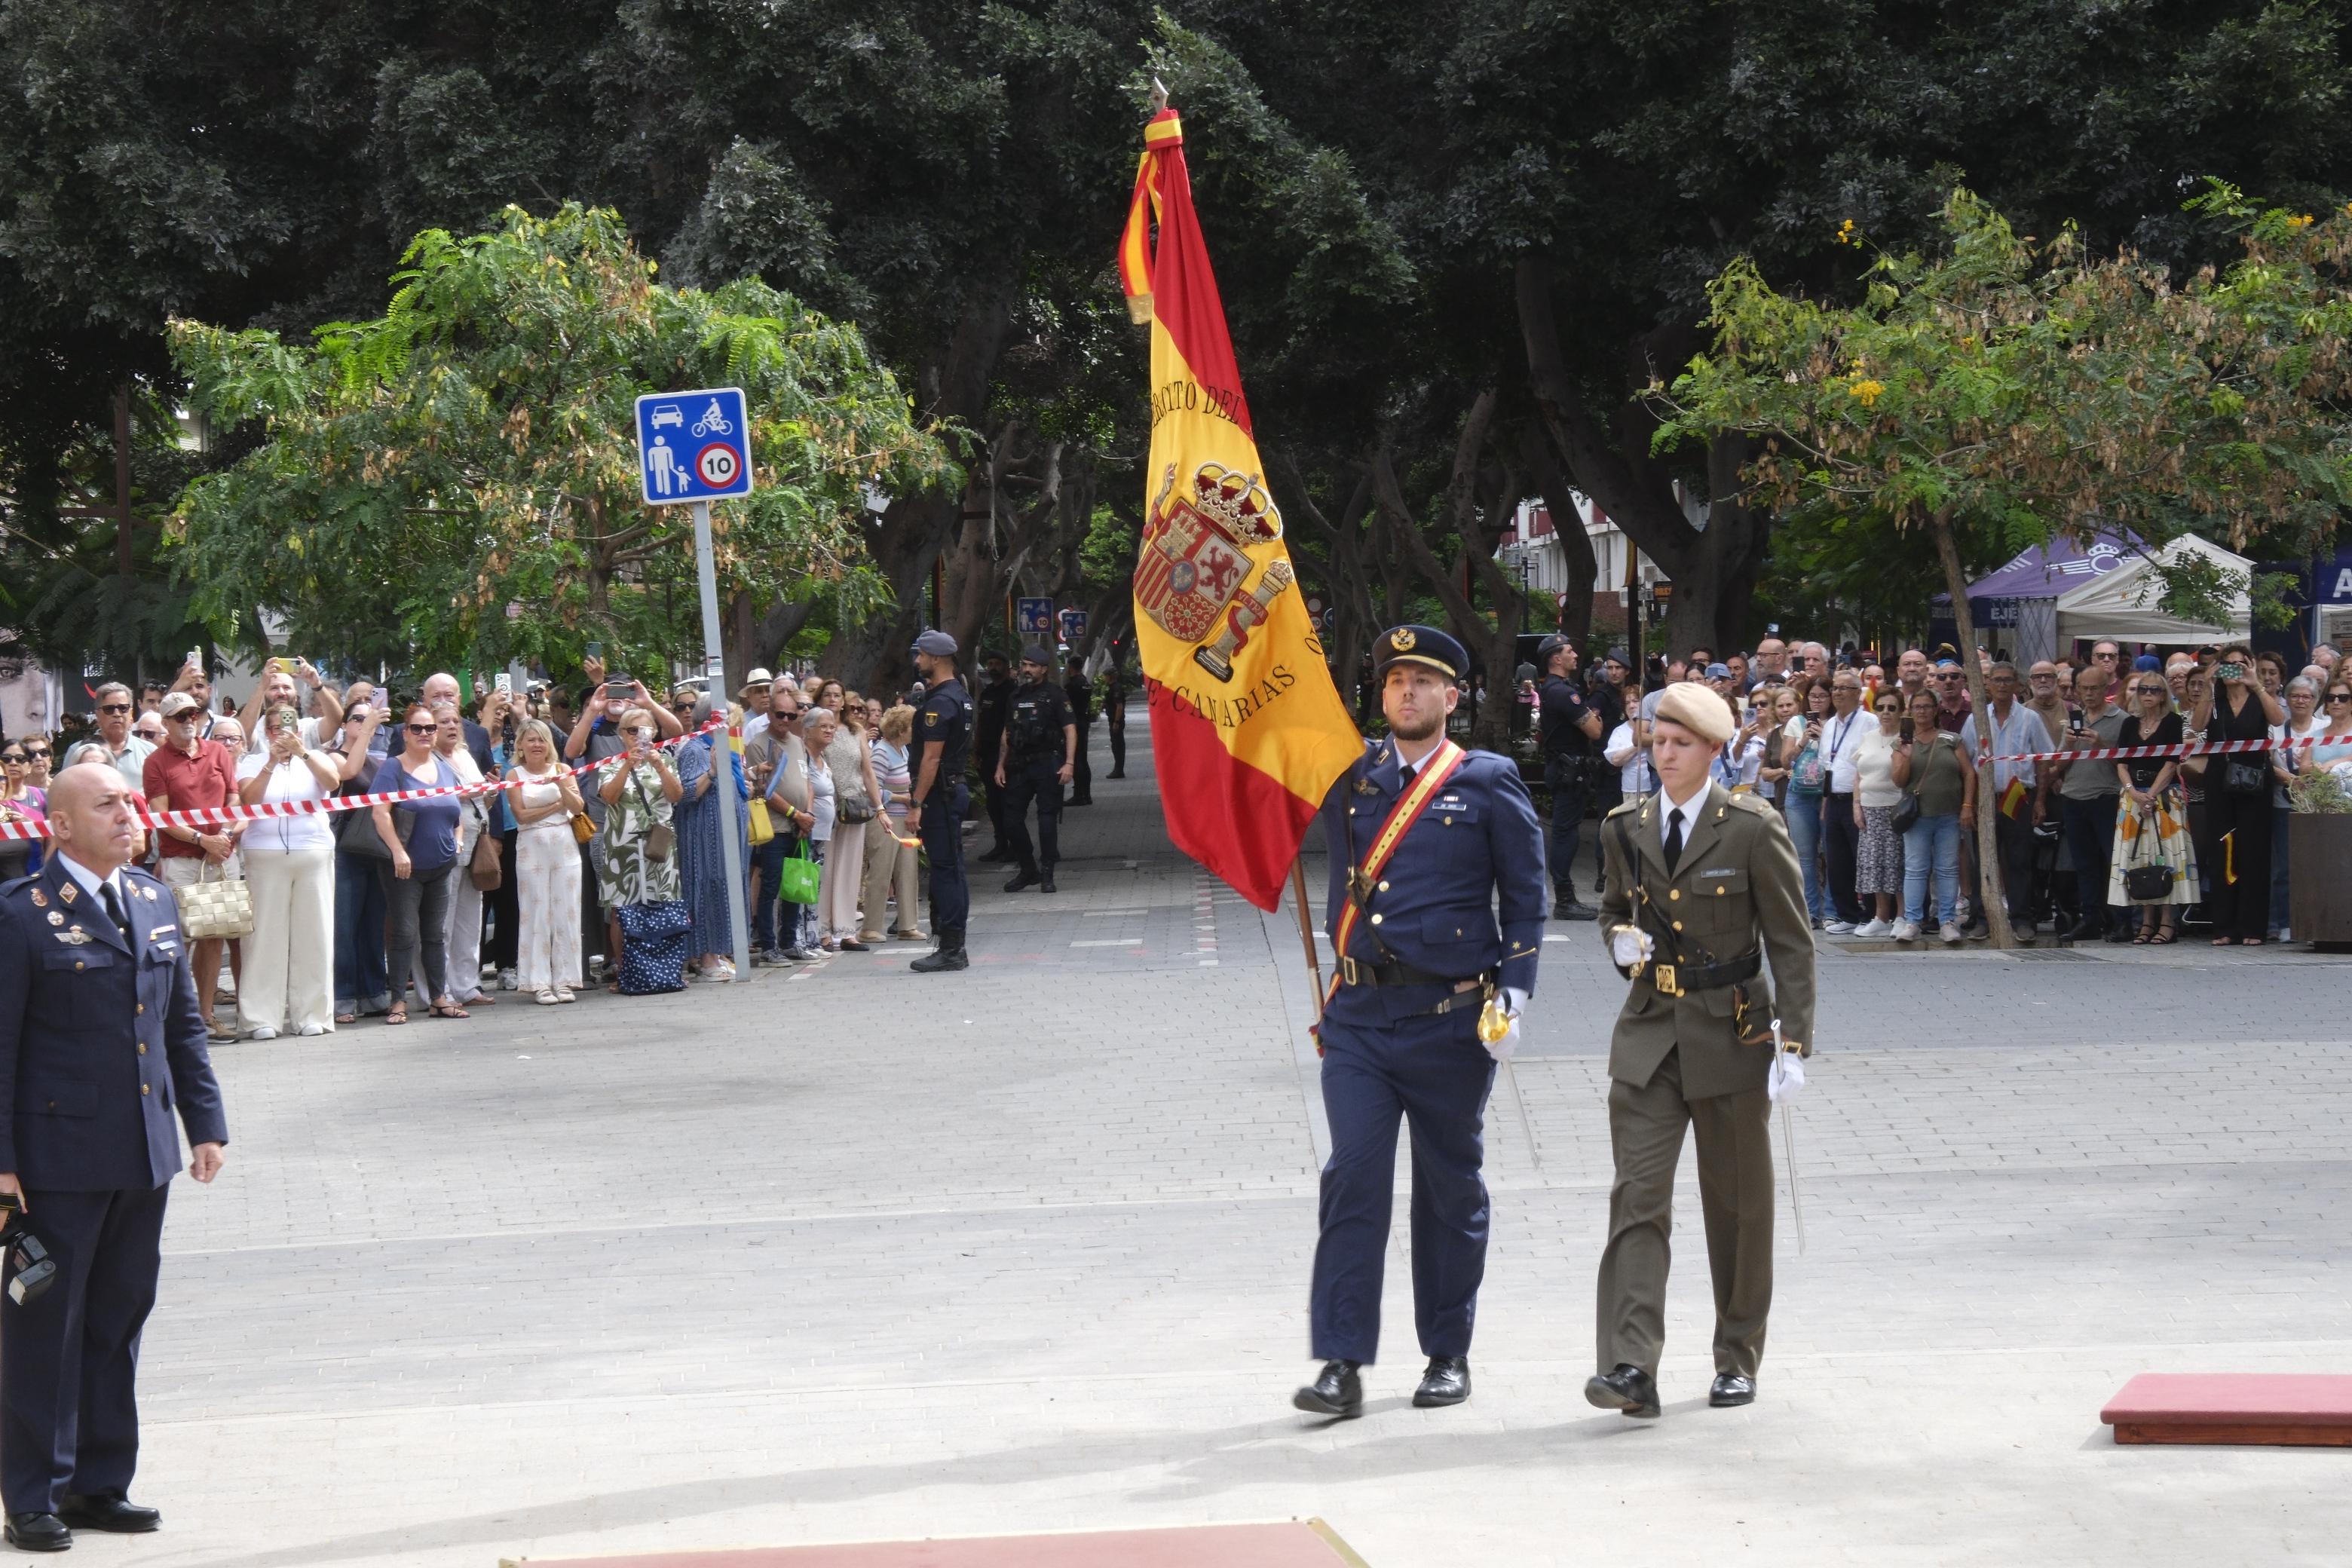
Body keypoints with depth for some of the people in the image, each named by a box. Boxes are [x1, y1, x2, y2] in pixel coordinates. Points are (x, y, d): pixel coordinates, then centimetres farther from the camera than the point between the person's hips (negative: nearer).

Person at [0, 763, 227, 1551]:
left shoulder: (154, 902, 10)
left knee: (119, 1319, 13)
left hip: (143, 1156, 6)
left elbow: (184, 1024, 16)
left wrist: (204, 1120, 11)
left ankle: (101, 1483, 23)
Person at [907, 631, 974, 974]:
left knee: (944, 870, -8)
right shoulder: (960, 695, 15)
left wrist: (917, 803, -20)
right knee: (951, 869, 12)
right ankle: (953, 947, 16)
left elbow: (932, 757, -21)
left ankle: (950, 950, -7)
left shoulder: (940, 702, -17)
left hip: (940, 792, -10)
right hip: (954, 788, 10)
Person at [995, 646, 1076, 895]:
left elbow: (1070, 730, -7)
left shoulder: (1055, 695, -2)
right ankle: (1027, 870, 17)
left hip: (1046, 763, -6)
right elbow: (1006, 734, 20)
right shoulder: (1016, 696, 15)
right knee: (1011, 819, 4)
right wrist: (1000, 765, 13)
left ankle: (1047, 873, 2)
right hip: (1019, 765, 6)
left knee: (1047, 817, -4)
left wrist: (1069, 763, -17)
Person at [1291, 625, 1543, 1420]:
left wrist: (1513, 993, -6)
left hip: (1450, 1019, -2)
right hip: (1360, 1014, 2)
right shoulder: (1348, 777, 8)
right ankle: (1341, 1364, -8)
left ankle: (1449, 1354, 21)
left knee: (1451, 1189, 8)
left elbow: (1526, 898, 2)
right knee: (1353, 1180, -7)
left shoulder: (1489, 785, 1)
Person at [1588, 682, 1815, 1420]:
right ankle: (1630, 1367, -18)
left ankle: (1738, 1357, 24)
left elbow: (1791, 941, -3)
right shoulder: (1626, 829, 7)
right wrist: (1620, 938, -1)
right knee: (1638, 1195, -10)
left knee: (1738, 1203, 9)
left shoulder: (1752, 829, -5)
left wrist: (1794, 1039, -11)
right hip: (1648, 1034, 2)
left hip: (1731, 1033, -2)